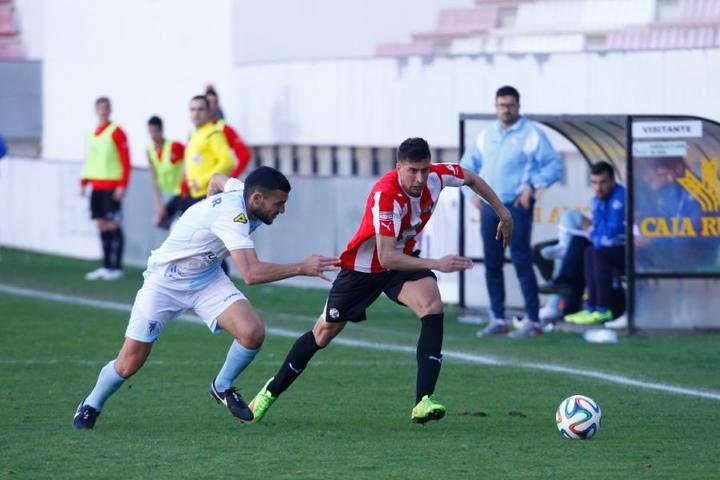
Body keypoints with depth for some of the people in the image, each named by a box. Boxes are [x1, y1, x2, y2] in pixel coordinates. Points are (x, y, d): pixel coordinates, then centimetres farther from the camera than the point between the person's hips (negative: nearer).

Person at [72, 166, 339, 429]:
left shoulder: (240, 190, -10)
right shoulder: (233, 216, -35)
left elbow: (217, 180, 16)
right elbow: (252, 274, -45)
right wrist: (302, 268, -42)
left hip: (207, 278, 7)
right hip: (165, 281, -7)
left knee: (253, 333, -18)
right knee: (129, 364, -5)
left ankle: (222, 388, 9)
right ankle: (91, 406, 25)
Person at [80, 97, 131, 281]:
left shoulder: (116, 132, -6)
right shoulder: (93, 134, 14)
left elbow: (126, 161, -9)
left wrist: (122, 185, -16)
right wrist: (84, 181, 11)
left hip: (111, 187, -7)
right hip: (97, 187, 7)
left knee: (113, 225, -7)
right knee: (102, 225, 8)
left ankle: (116, 268, -4)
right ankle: (106, 266, 13)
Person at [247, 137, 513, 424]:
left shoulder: (437, 176, -19)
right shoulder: (385, 195, -37)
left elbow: (471, 179, 6)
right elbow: (386, 257, -40)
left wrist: (503, 213, 10)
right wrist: (436, 264, -47)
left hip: (404, 259, 4)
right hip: (364, 267, -4)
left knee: (432, 307, -26)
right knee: (323, 333, 10)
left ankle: (423, 402, -29)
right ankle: (272, 391, 34)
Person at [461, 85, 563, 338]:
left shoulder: (531, 134, -4)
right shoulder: (486, 135, 13)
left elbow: (554, 166, -6)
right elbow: (467, 165, 23)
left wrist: (532, 186, -15)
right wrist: (473, 192, 10)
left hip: (516, 207, -6)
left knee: (522, 262, -10)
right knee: (492, 264, 6)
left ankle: (533, 321, -8)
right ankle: (498, 319, 13)